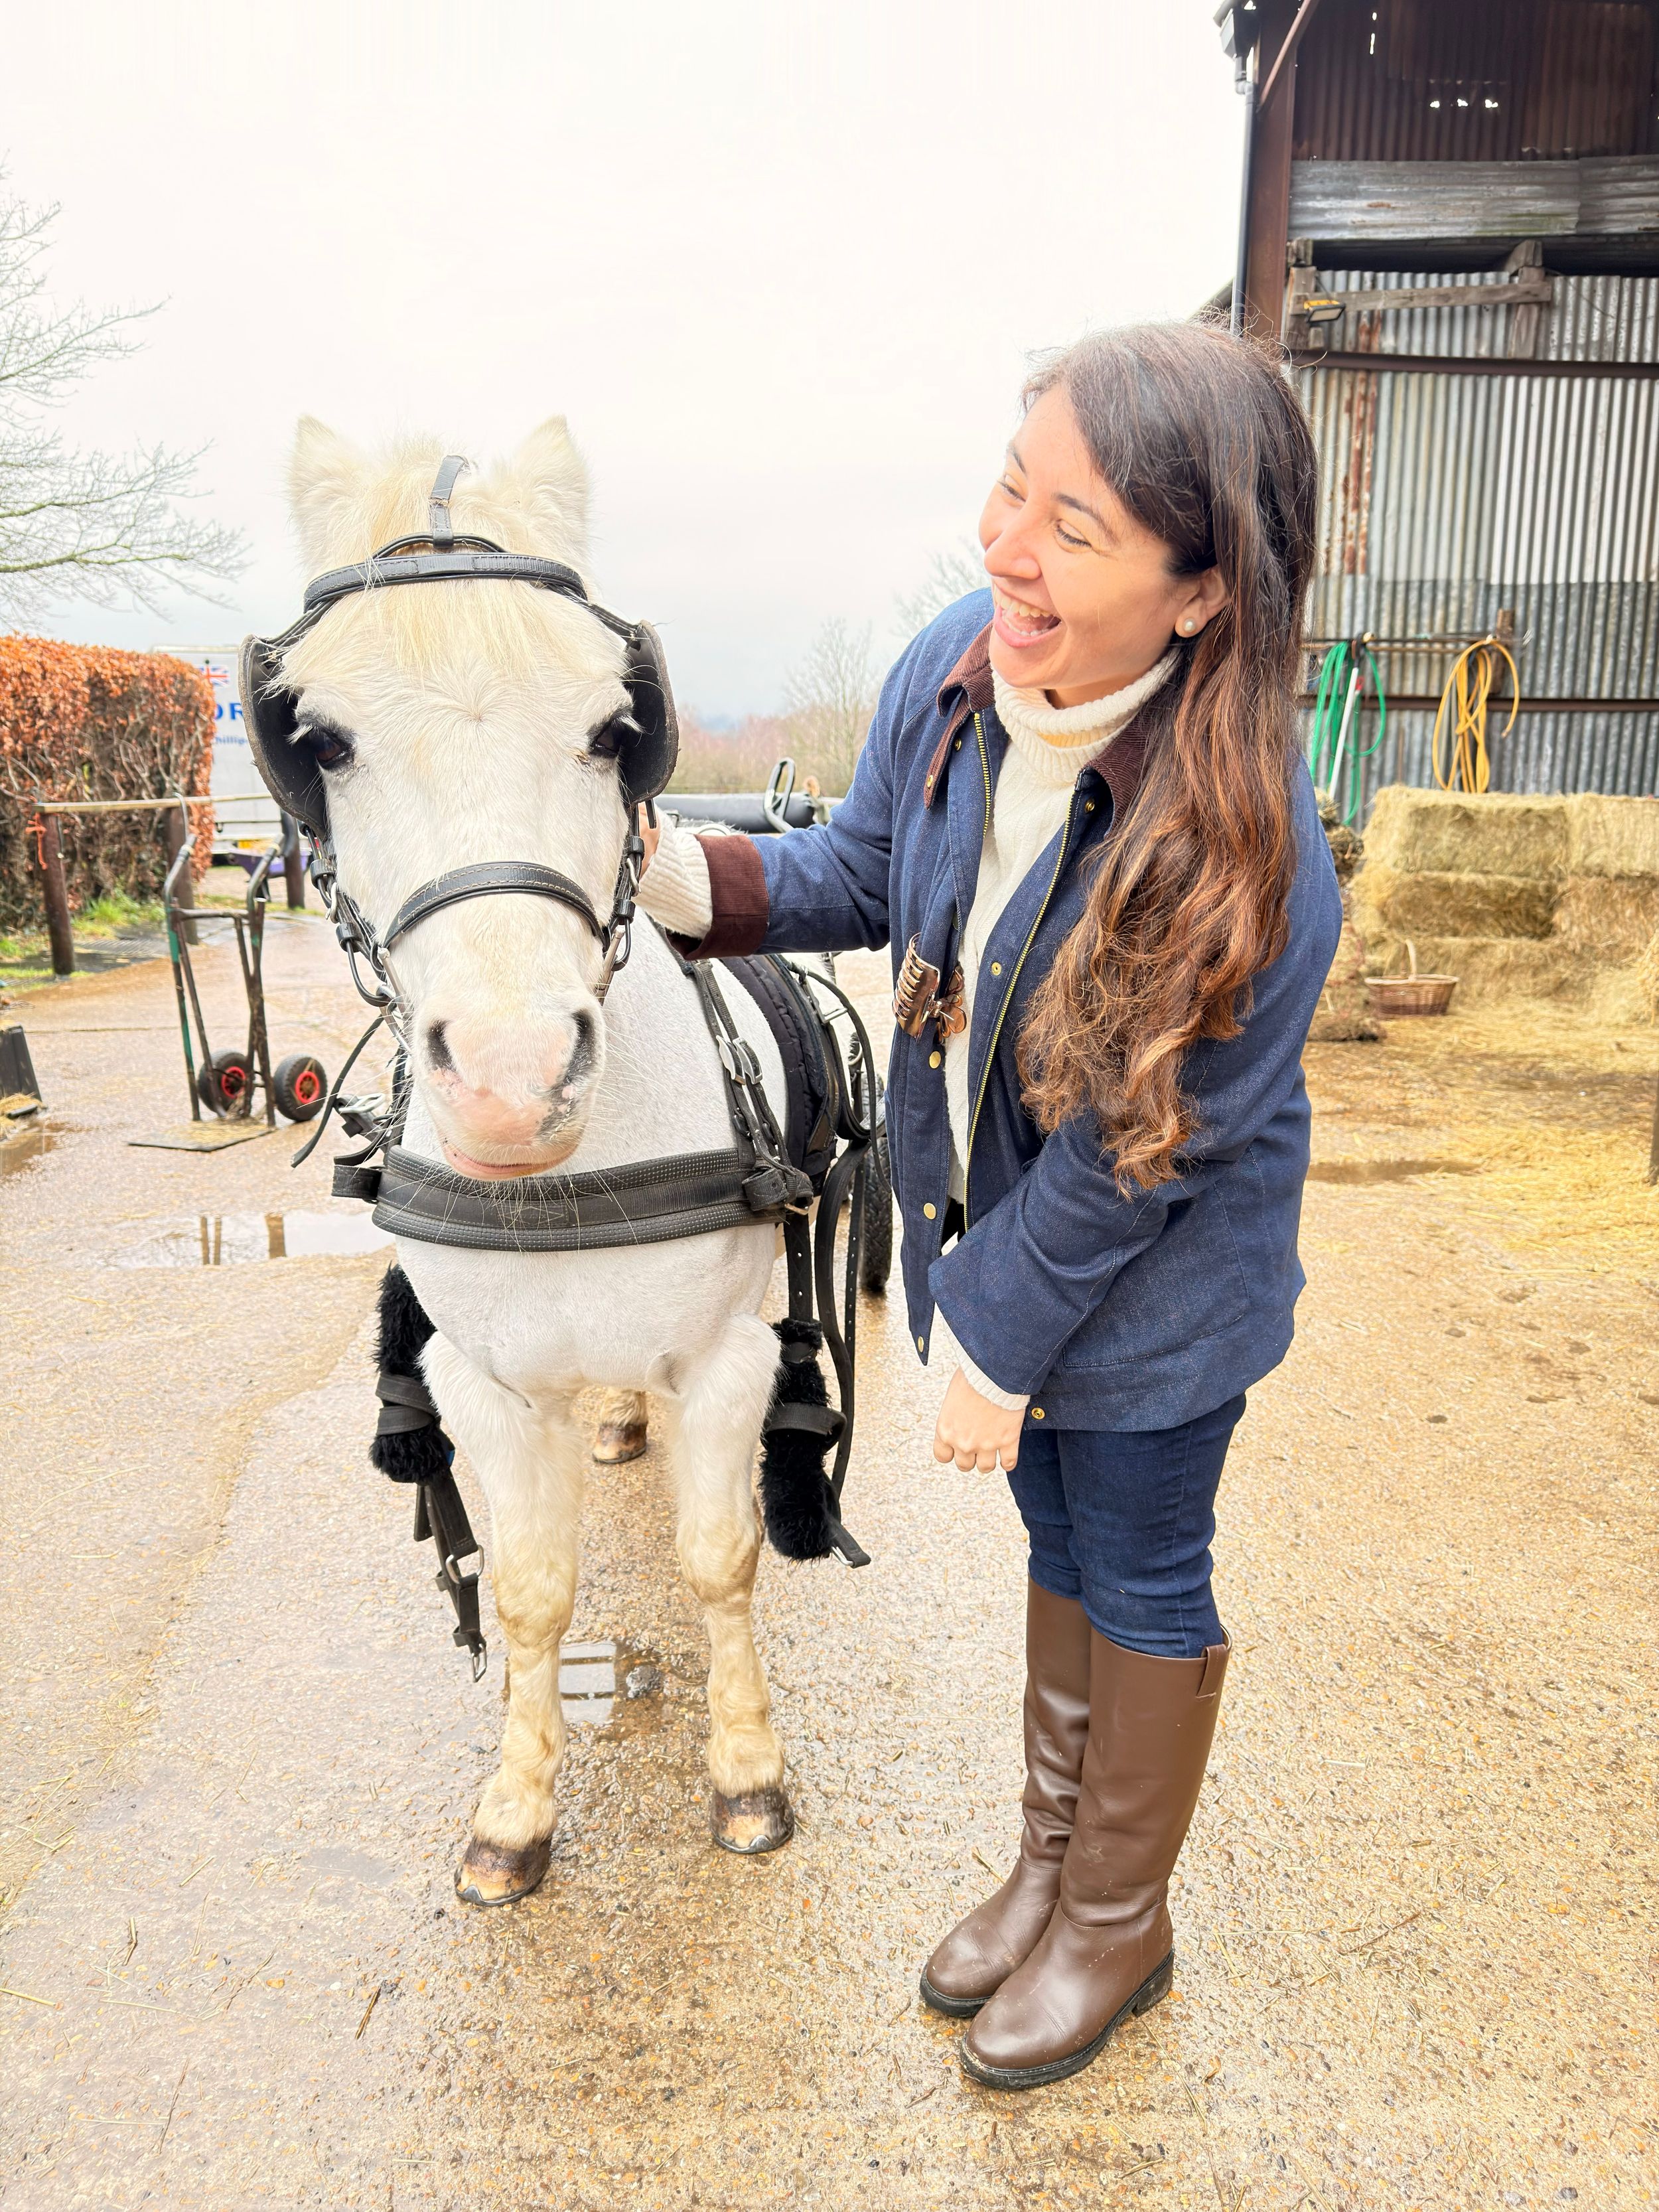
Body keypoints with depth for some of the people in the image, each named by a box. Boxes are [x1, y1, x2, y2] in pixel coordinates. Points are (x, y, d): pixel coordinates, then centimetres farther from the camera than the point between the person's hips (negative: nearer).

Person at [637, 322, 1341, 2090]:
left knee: (1142, 1586, 17)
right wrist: (688, 876, -15)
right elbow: (862, 878, 2)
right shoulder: (960, 666, -15)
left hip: (1156, 1295, -6)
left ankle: (1119, 1923, 45)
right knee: (1062, 1547, 25)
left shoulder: (1248, 861, -34)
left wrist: (997, 1351, -14)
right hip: (991, 1227, 6)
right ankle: (1052, 1858, 51)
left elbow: (1126, 1157, -25)